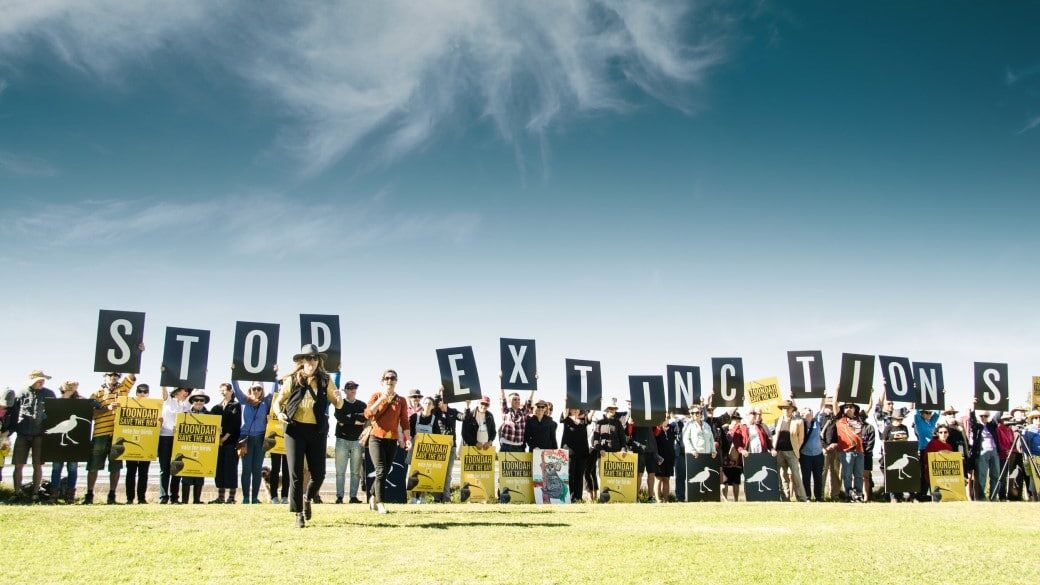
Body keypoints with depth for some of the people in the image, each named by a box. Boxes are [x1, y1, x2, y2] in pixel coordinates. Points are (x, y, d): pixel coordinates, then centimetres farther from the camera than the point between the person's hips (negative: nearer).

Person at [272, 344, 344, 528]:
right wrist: (279, 413, -13)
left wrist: (339, 399, -15)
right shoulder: (292, 380, 1)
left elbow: (338, 405, 9)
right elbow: (278, 401, 9)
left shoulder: (325, 380, 4)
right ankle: (299, 514, 11)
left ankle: (308, 498, 33)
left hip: (317, 431, 1)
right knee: (295, 473, -2)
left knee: (318, 473, 1)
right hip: (295, 430, -1)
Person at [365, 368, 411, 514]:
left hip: (392, 441, 3)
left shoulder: (401, 401, 7)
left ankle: (372, 497, 29)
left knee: (385, 472, 8)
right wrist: (381, 399, -17)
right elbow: (367, 414, -10)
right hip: (376, 439, -3)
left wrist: (408, 439, -4)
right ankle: (379, 503, -14)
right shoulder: (376, 396, 2)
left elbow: (405, 422, 6)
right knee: (381, 471, -15)